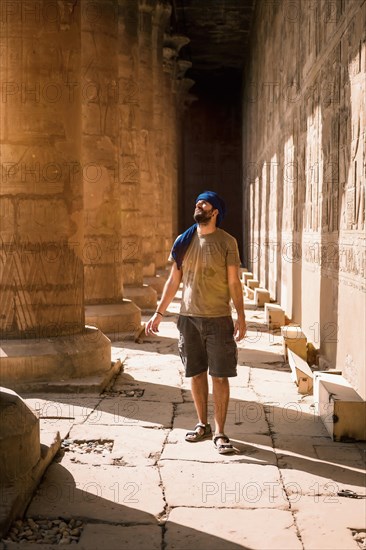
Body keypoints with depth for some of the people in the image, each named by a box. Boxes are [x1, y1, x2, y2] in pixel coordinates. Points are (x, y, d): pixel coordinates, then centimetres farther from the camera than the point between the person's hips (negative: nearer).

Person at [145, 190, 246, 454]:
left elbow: (234, 282, -4)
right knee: (196, 373, 10)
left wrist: (241, 317, -11)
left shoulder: (227, 242, -3)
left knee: (220, 376, -1)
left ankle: (219, 432, 8)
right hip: (189, 317, 3)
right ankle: (203, 425, 25)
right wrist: (158, 313, 8)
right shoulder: (184, 241, 6)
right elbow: (173, 281, 10)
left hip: (219, 319, -3)